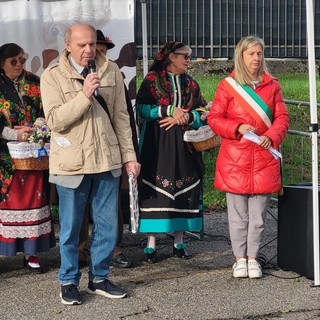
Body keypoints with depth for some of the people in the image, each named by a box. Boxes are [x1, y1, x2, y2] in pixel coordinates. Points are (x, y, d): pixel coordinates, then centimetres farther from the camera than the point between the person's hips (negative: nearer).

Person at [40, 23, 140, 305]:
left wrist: (129, 155, 6)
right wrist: (84, 95, -23)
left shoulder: (112, 71, 4)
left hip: (107, 159, 3)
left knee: (107, 225, 9)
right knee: (70, 227, 6)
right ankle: (69, 281, 20)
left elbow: (121, 117, 8)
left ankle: (99, 278, 23)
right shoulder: (53, 76, -6)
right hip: (72, 163, -3)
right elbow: (55, 120, -15)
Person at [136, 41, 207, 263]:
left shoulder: (191, 84, 15)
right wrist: (170, 110, -15)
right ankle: (151, 243, -3)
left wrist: (183, 117, -9)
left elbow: (201, 113, 9)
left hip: (184, 146, 4)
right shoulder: (152, 80, 3)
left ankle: (179, 241, 12)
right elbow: (142, 108, -7)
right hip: (157, 145, -4)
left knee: (183, 190, 3)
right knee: (155, 189, -7)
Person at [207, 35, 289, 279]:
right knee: (238, 213, 4)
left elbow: (282, 118, 8)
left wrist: (271, 137, -11)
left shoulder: (272, 85, 9)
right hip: (235, 160, -2)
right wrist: (238, 127, -15)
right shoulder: (227, 86, 2)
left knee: (258, 213, 5)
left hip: (264, 159, 2)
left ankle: (252, 258, 16)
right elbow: (214, 119, 1)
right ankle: (240, 259, 15)